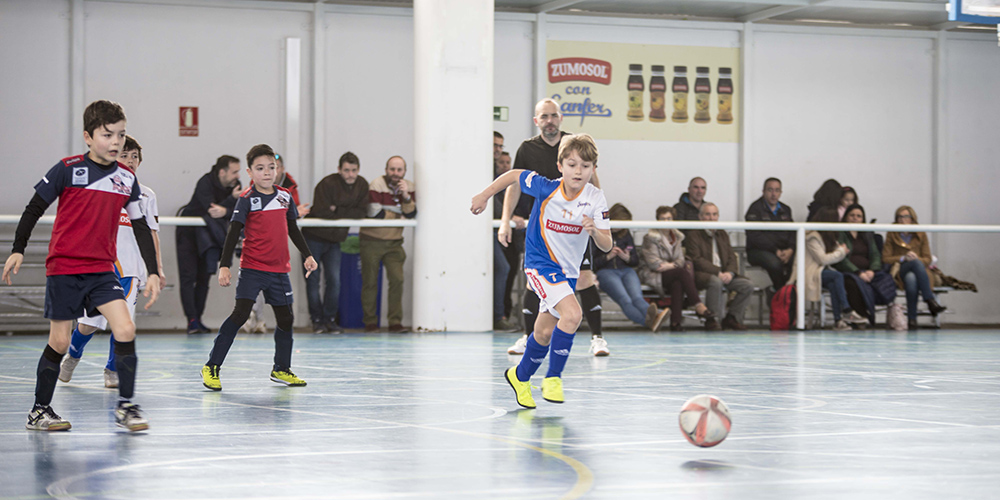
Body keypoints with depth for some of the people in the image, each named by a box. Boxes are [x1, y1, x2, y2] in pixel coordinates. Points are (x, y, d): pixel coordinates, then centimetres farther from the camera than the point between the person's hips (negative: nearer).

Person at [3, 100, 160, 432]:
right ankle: (39, 410, 17)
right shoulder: (68, 170, -8)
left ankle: (125, 406, -2)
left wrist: (153, 272, 4)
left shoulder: (127, 178, 4)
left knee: (125, 330, -13)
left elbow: (140, 227, 8)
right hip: (64, 268, -3)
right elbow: (34, 208, 0)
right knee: (59, 342, 1)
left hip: (102, 270, 4)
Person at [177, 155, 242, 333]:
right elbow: (212, 209, -33)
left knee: (204, 278, 5)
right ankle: (191, 319, -15)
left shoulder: (235, 186, -6)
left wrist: (225, 211, -37)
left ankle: (197, 319, 10)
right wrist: (232, 198, -33)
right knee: (188, 277, -11)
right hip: (188, 232, -6)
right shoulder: (205, 183, -22)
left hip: (207, 232, 6)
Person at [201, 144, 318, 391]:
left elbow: (293, 230, 19)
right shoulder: (247, 199, -7)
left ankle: (281, 369, 26)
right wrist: (224, 265, -15)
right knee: (240, 314, -14)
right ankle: (211, 367, -8)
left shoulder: (285, 196, 7)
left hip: (279, 269, 5)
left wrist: (307, 255, 19)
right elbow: (234, 233, -10)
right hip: (252, 268, -5)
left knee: (285, 318, 9)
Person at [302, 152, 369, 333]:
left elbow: (361, 212, -8)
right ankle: (317, 319, 12)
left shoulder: (362, 185, -1)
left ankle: (330, 318, 11)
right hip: (314, 237, -4)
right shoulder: (327, 184, -20)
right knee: (313, 280, 0)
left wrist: (337, 211, -19)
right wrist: (347, 214, -15)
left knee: (334, 280, -1)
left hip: (334, 240, 4)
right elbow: (321, 212, -27)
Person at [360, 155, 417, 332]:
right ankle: (370, 322, 13)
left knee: (397, 279, -10)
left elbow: (411, 215, -7)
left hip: (394, 242, 3)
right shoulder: (377, 185, -12)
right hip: (372, 240, -3)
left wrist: (406, 196, -24)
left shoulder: (409, 187, 2)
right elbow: (374, 213, -20)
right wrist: (399, 215, -7)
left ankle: (395, 322, -4)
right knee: (370, 282, 0)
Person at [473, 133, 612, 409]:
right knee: (572, 313, -26)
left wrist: (595, 231, -36)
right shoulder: (546, 188, -19)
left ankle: (521, 376, 39)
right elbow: (514, 176, -1)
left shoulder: (595, 198, -15)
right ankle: (553, 377, -12)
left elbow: (606, 245, -16)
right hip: (540, 262, -4)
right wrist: (485, 195, 4)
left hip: (567, 270, 4)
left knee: (545, 332, 14)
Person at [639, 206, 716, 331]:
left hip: (673, 276, 4)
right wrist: (674, 266, -13)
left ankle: (675, 321, -44)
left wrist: (671, 265, -13)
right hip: (653, 276, -4)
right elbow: (653, 263, -9)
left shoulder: (677, 237, 18)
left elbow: (681, 259, 10)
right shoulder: (650, 238, 1)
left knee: (677, 283, -35)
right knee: (682, 272, -32)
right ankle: (699, 307, -35)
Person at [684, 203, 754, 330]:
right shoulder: (693, 235, 1)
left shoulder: (723, 235, 21)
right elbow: (697, 260, -11)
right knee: (716, 282, -38)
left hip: (723, 274, 6)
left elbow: (732, 257, 13)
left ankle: (731, 318, -2)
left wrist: (729, 272, -10)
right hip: (702, 274, -6)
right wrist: (717, 272, -21)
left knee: (748, 286, -12)